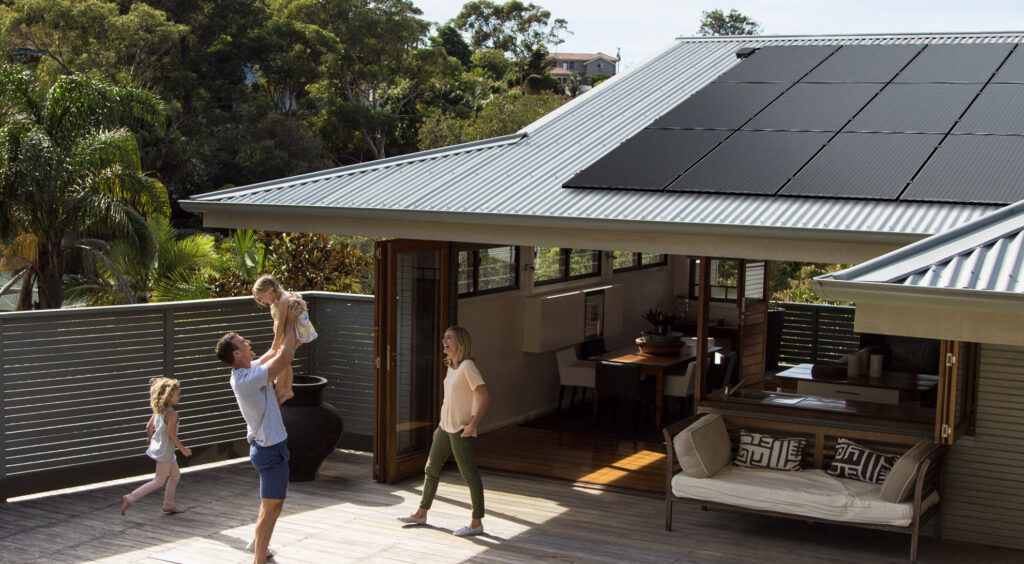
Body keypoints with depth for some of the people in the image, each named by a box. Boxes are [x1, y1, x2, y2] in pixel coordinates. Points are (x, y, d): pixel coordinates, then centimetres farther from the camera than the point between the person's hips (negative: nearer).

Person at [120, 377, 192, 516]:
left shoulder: (158, 411, 4)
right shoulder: (172, 414, -23)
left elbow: (149, 426, 10)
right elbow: (171, 434, -26)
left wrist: (150, 438, 29)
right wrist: (183, 449, -18)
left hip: (157, 446, 9)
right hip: (164, 451, -9)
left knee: (175, 475, 20)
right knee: (159, 481, 1)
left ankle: (169, 505, 24)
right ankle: (130, 498, -3)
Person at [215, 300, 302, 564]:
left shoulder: (247, 371, 2)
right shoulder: (248, 380, -27)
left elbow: (276, 351, 16)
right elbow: (286, 355, -26)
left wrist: (285, 321, 8)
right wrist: (289, 322, -14)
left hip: (267, 445, 10)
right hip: (270, 450, -10)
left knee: (280, 490, 28)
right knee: (271, 508, -2)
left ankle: (258, 542, 41)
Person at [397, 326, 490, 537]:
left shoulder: (467, 366, -16)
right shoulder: (451, 367, 12)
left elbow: (484, 398, -20)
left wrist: (473, 424, -25)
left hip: (461, 431, -10)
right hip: (445, 428, 10)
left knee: (469, 475, -2)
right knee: (431, 469, 16)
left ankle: (476, 523, 5)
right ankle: (421, 513, 29)